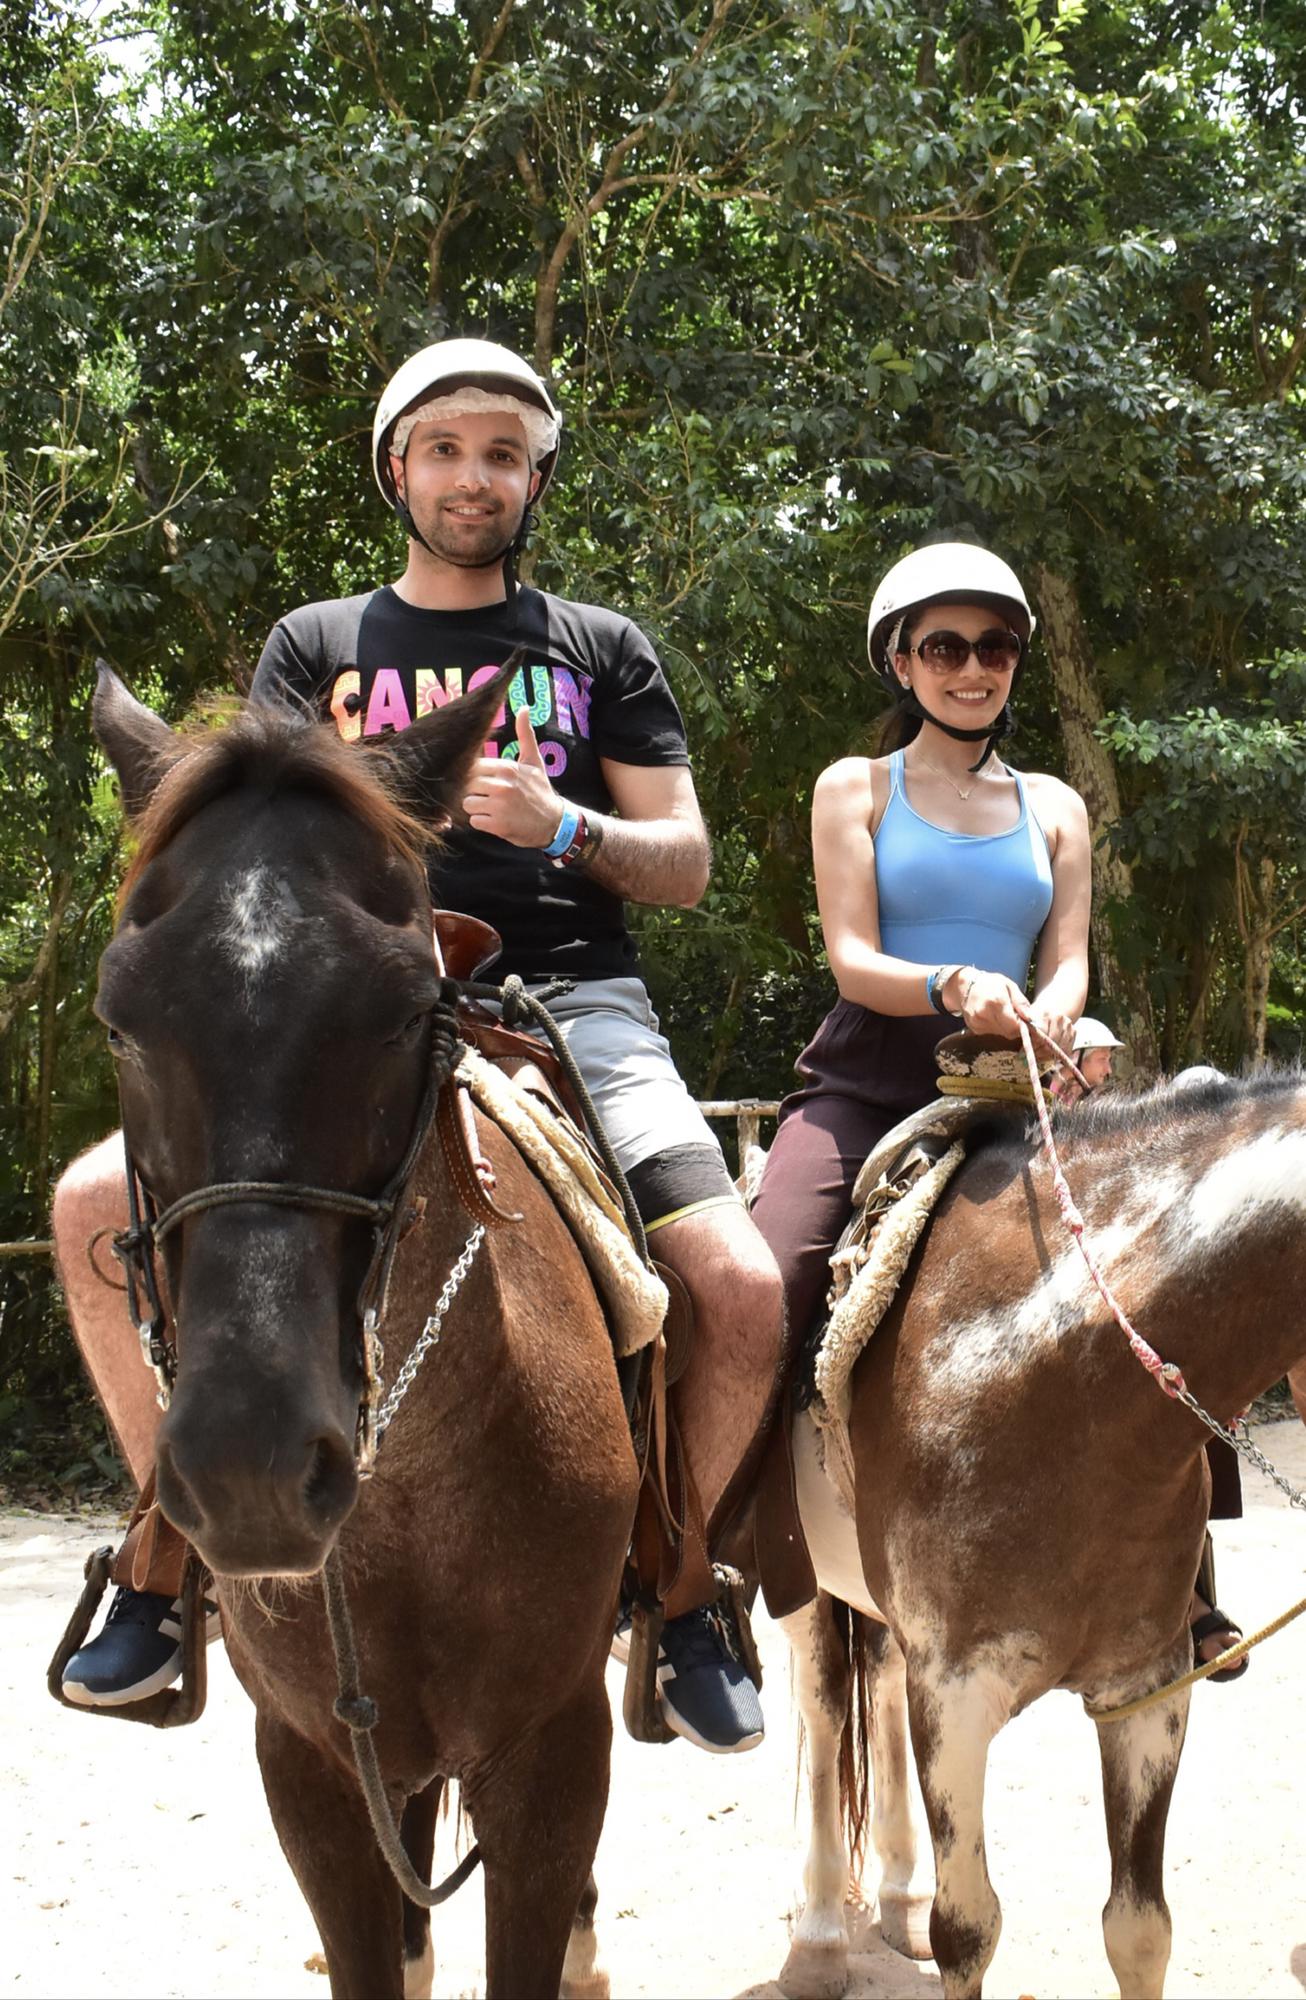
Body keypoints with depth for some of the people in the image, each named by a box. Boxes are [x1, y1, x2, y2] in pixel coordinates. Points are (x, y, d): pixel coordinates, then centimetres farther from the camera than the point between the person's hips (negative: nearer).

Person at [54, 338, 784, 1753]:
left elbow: (685, 865, 10)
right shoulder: (318, 646, 16)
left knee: (744, 1288, -23)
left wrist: (560, 827, -10)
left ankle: (677, 1595, 4)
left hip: (572, 999, 0)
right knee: (98, 1210, -20)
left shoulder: (600, 650, 16)